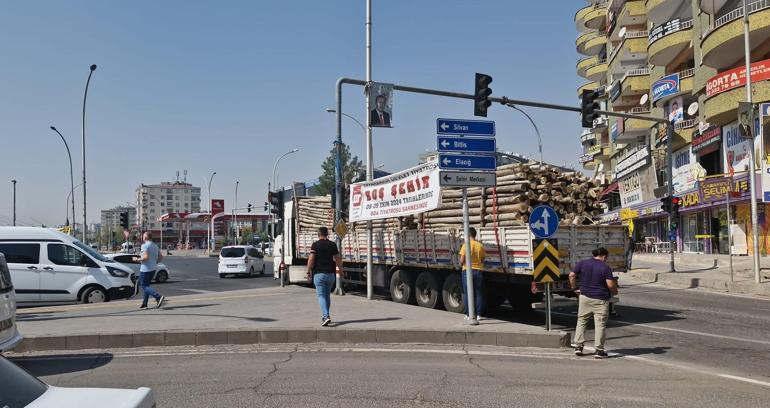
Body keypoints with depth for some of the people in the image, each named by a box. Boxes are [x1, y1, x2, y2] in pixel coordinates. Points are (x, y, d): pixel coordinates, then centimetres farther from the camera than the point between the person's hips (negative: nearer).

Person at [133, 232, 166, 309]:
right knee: (146, 285, 16)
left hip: (145, 269, -8)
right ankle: (144, 304, 16)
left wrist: (137, 259, -10)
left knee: (144, 286, -4)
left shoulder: (144, 245, -13)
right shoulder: (155, 246, 12)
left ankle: (159, 297, -22)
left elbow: (146, 257, -24)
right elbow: (161, 257, 12)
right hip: (153, 269, 8)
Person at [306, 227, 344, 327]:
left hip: (319, 274, -4)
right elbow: (338, 259, 6)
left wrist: (309, 271, -1)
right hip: (330, 273, 4)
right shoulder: (332, 245, 4)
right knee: (327, 295, 17)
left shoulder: (315, 245, -6)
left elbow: (311, 259, -12)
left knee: (321, 296, -4)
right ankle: (325, 316, 26)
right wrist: (341, 271, 18)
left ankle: (326, 316, -20)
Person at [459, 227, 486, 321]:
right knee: (478, 293, 9)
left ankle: (468, 315, 6)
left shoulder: (466, 245, -10)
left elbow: (462, 260, -11)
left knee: (467, 294, 5)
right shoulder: (480, 245, 0)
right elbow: (483, 260, 5)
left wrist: (461, 264, 10)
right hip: (478, 271, 3)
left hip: (467, 271, -3)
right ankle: (478, 315, 9)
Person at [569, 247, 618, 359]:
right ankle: (599, 350, 3)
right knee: (600, 324, 2)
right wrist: (615, 291, 6)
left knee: (581, 320, 14)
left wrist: (574, 288, 8)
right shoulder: (605, 267, -8)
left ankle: (578, 346, 12)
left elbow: (571, 275, -1)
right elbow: (610, 284, -13)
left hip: (585, 297, 3)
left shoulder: (582, 263, 2)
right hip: (600, 299, -3)